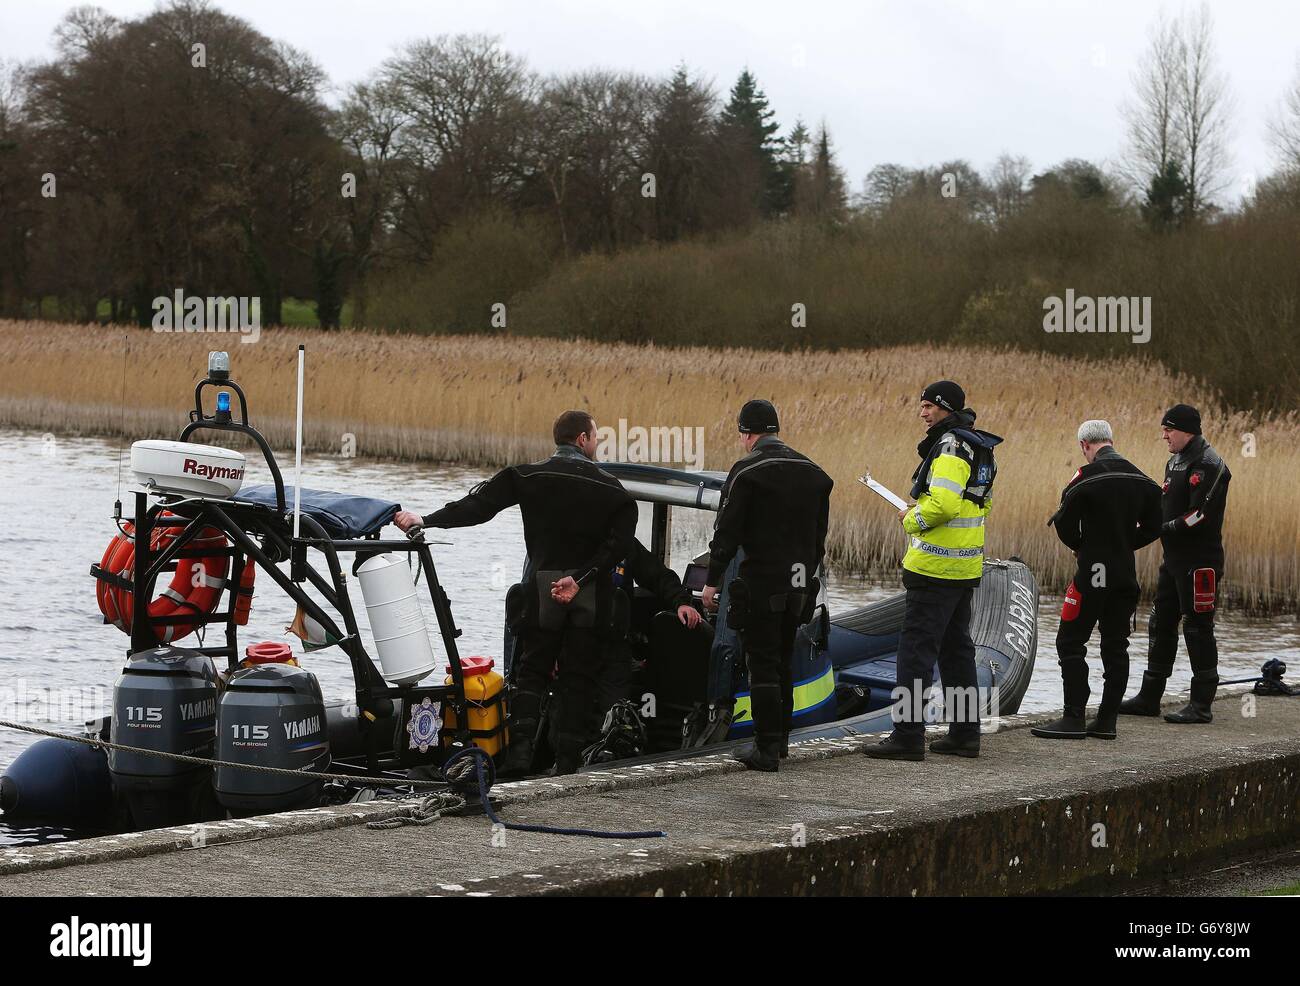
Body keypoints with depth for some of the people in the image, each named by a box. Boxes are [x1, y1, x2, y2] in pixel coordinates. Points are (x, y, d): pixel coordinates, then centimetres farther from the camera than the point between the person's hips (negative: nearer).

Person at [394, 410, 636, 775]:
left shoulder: (530, 477, 1)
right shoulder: (610, 488, 2)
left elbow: (479, 505, -8)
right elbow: (618, 542, -10)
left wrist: (426, 522, -8)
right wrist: (580, 578, -14)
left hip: (545, 581, 0)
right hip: (593, 591, 0)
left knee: (532, 669, 8)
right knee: (580, 676, 7)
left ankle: (521, 748, -10)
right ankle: (568, 760, 3)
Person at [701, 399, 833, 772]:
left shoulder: (746, 471, -10)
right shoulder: (812, 472, 11)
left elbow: (727, 532, -12)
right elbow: (819, 534, 16)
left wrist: (711, 581, -6)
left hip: (761, 579, -6)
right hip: (798, 582, 6)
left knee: (762, 665, -4)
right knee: (783, 662, 18)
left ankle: (767, 749, -6)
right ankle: (780, 738, 25)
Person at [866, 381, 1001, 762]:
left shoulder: (949, 446, -15)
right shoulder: (977, 447, 16)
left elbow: (944, 503, -26)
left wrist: (912, 519, -9)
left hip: (935, 565, -10)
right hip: (964, 567, 10)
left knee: (916, 648, -8)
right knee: (956, 648, 15)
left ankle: (907, 736, -9)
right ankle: (964, 733, 19)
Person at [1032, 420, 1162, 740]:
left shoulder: (1086, 477, -11)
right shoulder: (1141, 479, 7)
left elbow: (1065, 525, -8)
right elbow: (1152, 528, 11)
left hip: (1093, 573, -6)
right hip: (1126, 575, 6)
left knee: (1071, 642, 0)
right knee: (1116, 646, 10)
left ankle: (1074, 718, -5)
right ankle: (1107, 720, 10)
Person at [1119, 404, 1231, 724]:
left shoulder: (1208, 465, -15)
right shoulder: (1175, 462, 16)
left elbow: (1201, 515, -23)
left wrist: (1161, 529, -19)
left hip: (1199, 562, -10)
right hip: (1174, 559, 10)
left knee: (1197, 629, -4)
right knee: (1161, 625, 12)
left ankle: (1201, 705, 2)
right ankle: (1149, 698, 20)